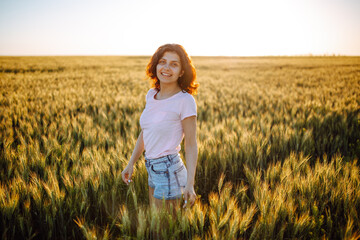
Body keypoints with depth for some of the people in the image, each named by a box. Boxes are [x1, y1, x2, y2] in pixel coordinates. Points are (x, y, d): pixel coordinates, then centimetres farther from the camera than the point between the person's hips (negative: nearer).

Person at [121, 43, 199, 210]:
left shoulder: (185, 100, -16)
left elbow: (191, 145, -15)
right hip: (154, 171, 7)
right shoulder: (152, 94, 4)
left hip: (169, 173, -7)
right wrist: (131, 163, 14)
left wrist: (190, 184, -20)